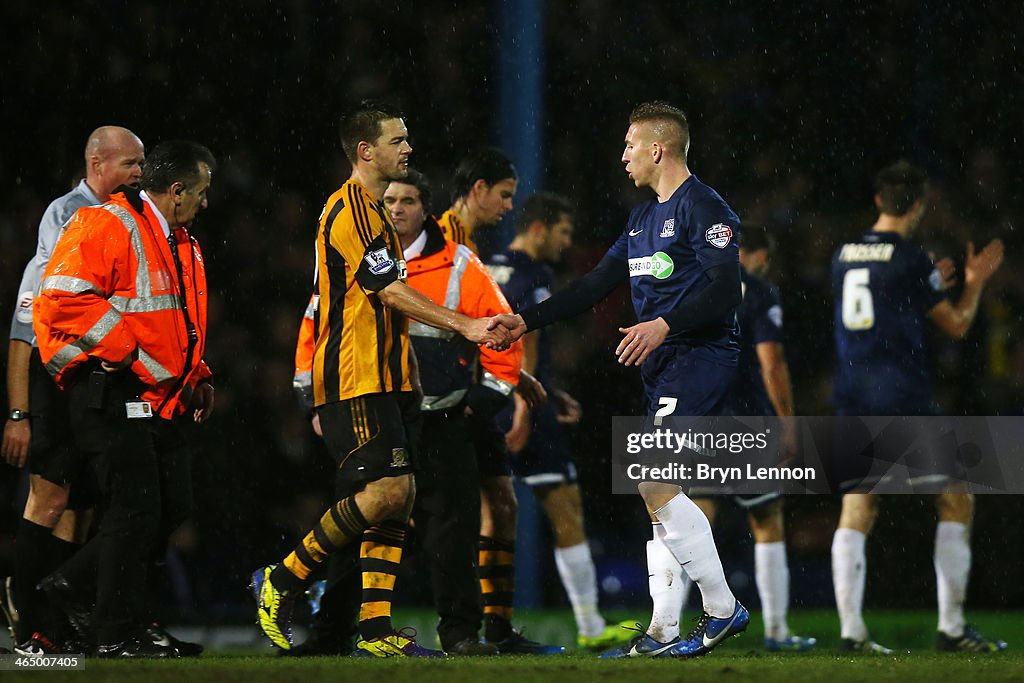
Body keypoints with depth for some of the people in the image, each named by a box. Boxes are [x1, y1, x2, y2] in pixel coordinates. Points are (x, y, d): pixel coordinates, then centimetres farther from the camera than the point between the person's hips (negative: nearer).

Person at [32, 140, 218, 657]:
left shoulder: (181, 245, 19)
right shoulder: (105, 227, -12)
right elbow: (64, 300, -21)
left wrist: (196, 376, 15)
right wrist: (132, 357, -21)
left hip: (156, 399, 10)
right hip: (109, 396, -10)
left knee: (174, 505, 8)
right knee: (136, 510, -10)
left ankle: (68, 587, 19)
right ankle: (118, 634, -1)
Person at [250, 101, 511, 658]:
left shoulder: (373, 211, 20)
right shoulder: (348, 210, -12)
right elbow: (391, 291, -18)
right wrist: (462, 326, -19)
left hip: (386, 377, 10)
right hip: (354, 380, -10)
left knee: (398, 496, 3)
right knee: (386, 491, -17)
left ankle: (376, 629, 2)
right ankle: (280, 582, -4)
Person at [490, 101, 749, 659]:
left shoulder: (703, 207, -9)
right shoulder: (643, 217, 20)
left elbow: (725, 292, -18)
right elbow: (595, 285, 23)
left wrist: (665, 325, -28)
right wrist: (526, 321, 18)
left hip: (701, 358, -9)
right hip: (661, 368, 9)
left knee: (654, 481, -19)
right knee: (658, 494, 6)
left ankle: (723, 608, -11)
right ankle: (662, 633, 8)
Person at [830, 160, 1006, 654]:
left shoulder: (843, 257, 10)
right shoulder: (911, 261, -8)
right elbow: (956, 326, -1)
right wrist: (975, 282, 15)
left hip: (853, 404, 6)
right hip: (904, 400, -6)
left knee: (856, 514, 5)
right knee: (956, 503, 5)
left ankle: (851, 631, -4)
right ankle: (951, 628, 0)